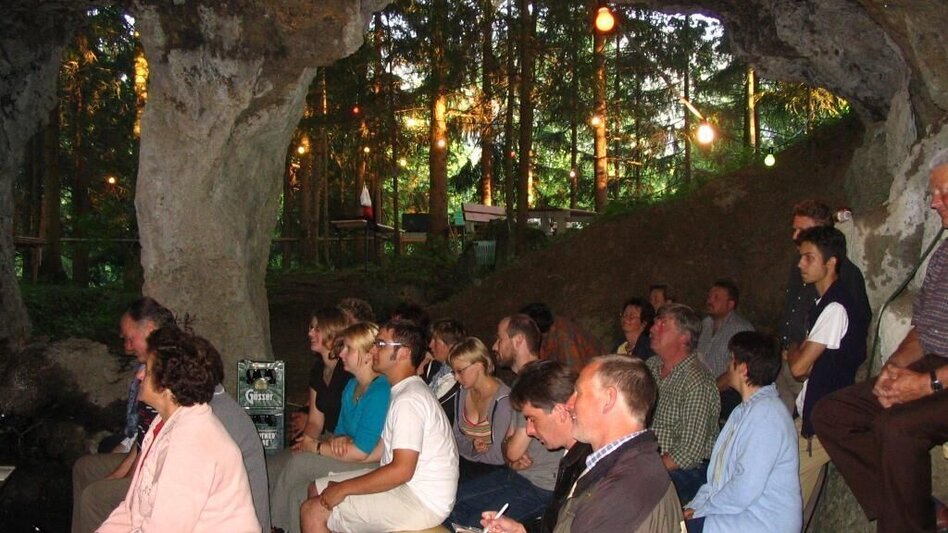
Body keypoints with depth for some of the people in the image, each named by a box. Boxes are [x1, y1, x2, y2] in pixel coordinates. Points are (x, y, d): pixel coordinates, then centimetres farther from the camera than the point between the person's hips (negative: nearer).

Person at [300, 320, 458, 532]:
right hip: (408, 486, 10)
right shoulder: (403, 391, 14)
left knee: (312, 512, -12)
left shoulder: (409, 399, -20)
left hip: (420, 502, -10)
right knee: (318, 489, 15)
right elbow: (383, 449, 16)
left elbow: (402, 470, -27)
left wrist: (343, 488, -18)